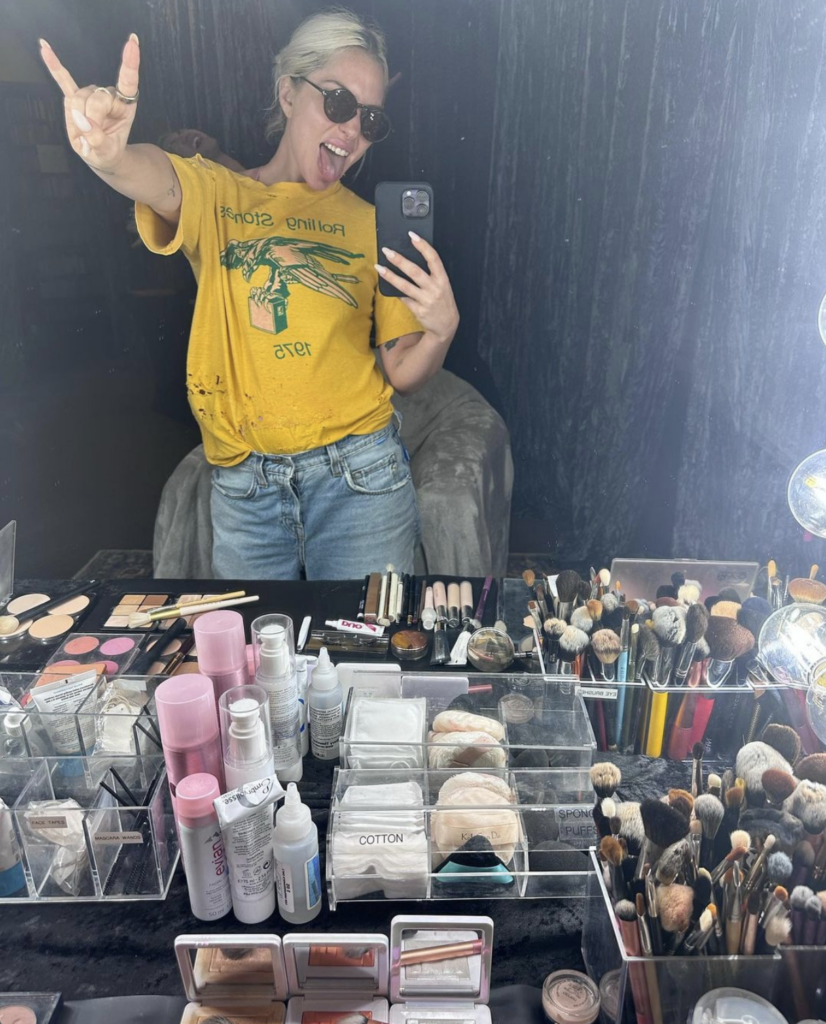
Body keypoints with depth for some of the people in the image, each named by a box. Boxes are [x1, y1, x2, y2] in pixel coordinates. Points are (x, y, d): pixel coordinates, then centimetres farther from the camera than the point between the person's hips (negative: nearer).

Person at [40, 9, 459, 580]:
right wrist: (107, 153, -41)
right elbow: (155, 178, -19)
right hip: (242, 485, 0)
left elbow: (402, 376, 7)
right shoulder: (214, 194, 6)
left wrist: (441, 331, -13)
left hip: (356, 472, 0)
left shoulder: (373, 225, 8)